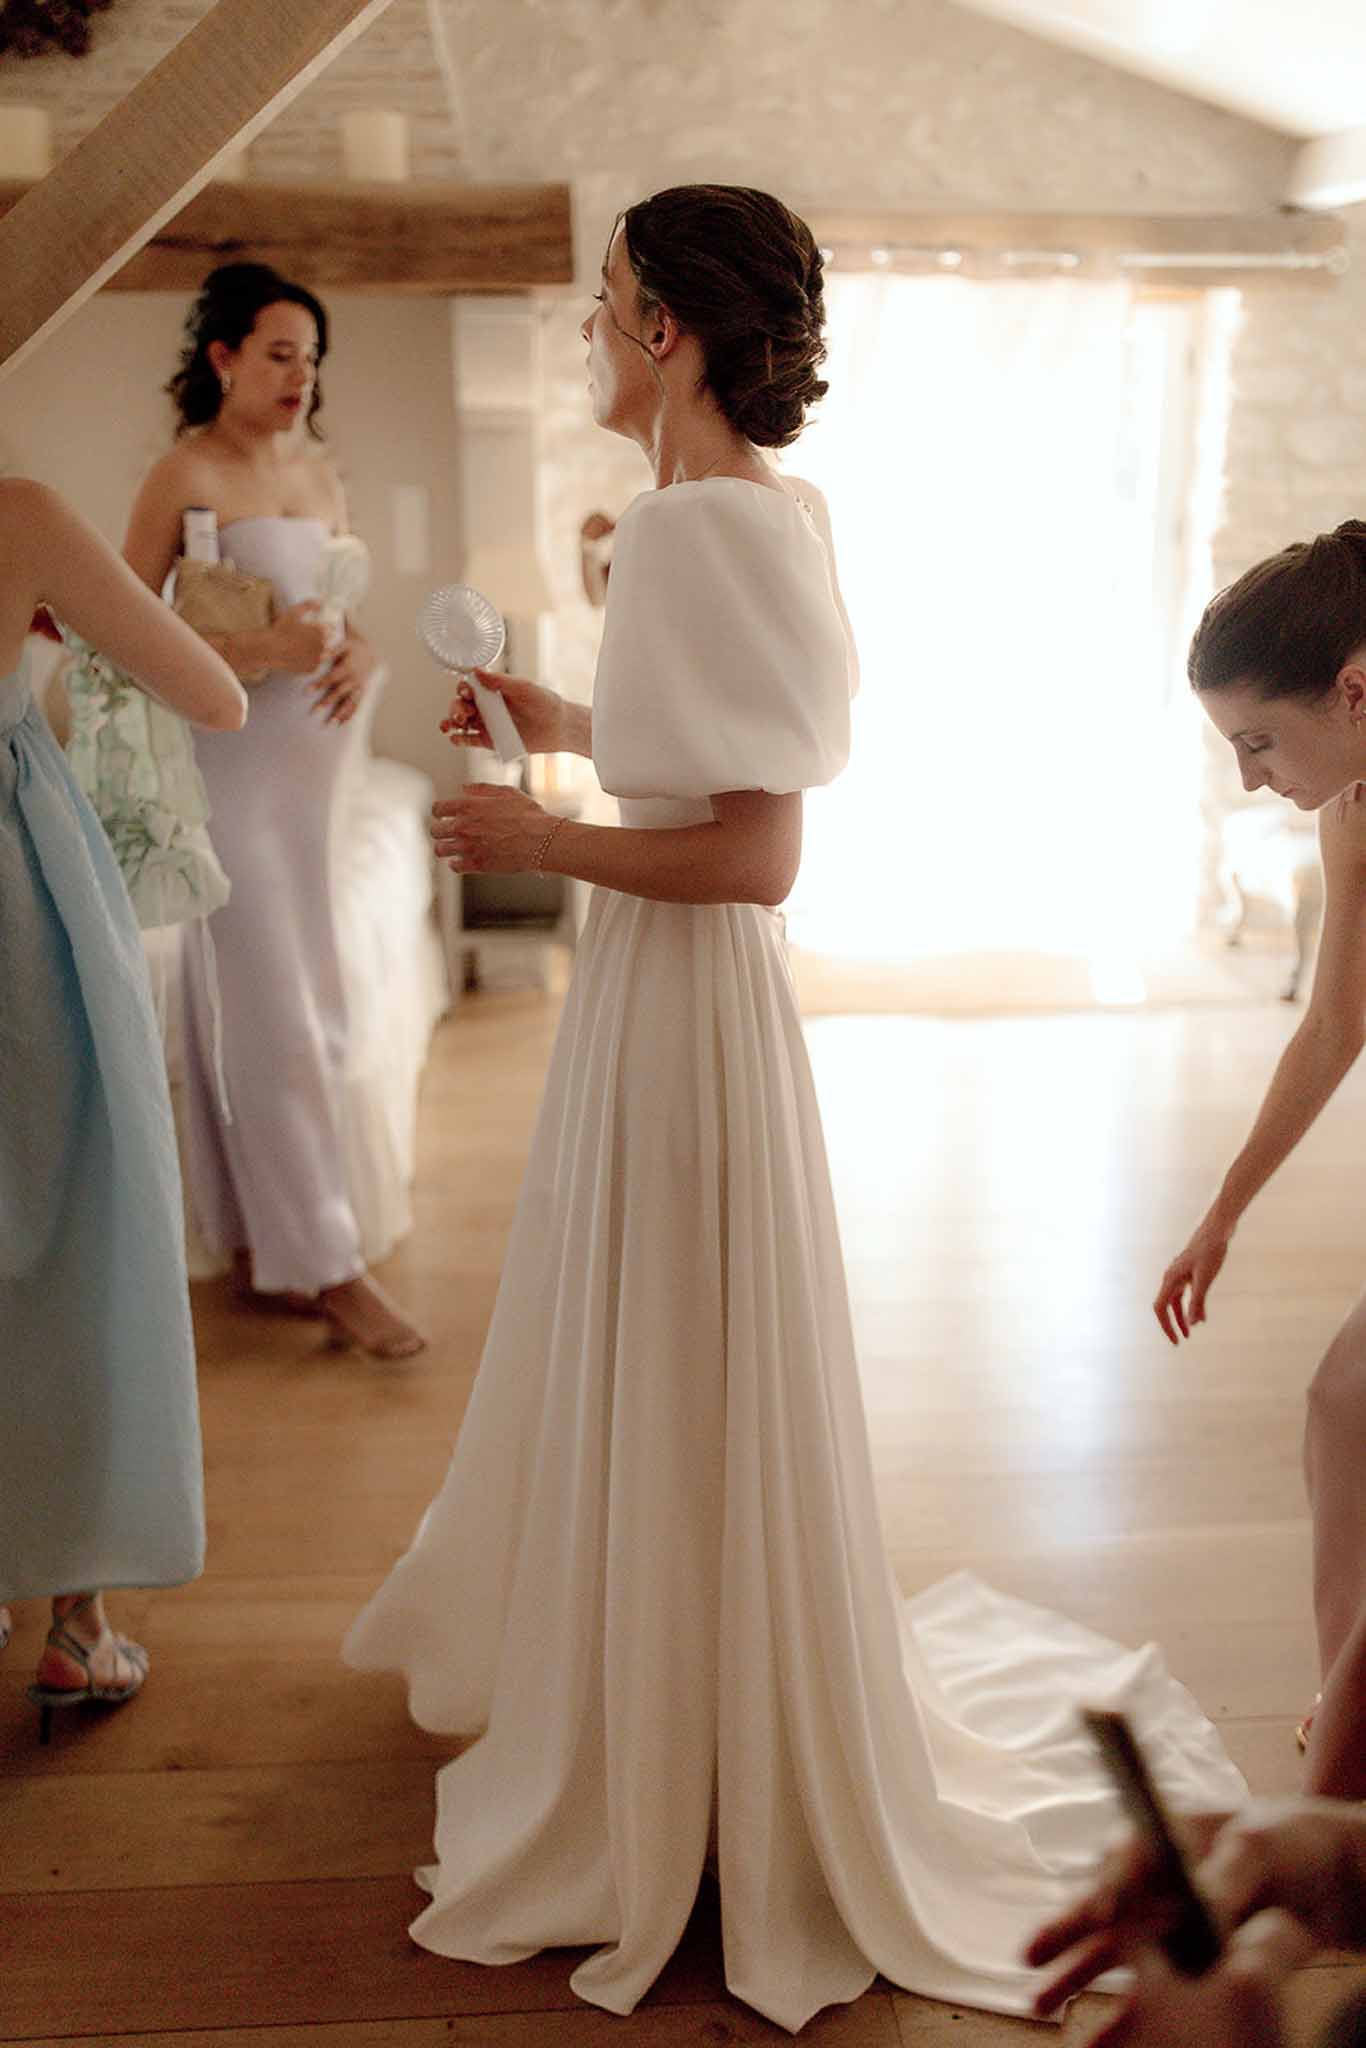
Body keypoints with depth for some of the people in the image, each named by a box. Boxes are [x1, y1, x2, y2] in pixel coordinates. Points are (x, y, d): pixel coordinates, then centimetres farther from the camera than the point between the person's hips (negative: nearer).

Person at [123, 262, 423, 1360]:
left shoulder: (320, 473, 12)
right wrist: (266, 650, -22)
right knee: (270, 1009, -4)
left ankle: (255, 1242, 22)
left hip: (312, 755, 7)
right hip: (229, 759, -7)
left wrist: (361, 653, -2)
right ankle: (328, 1262, 3)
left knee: (296, 1000, 10)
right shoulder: (186, 474, -8)